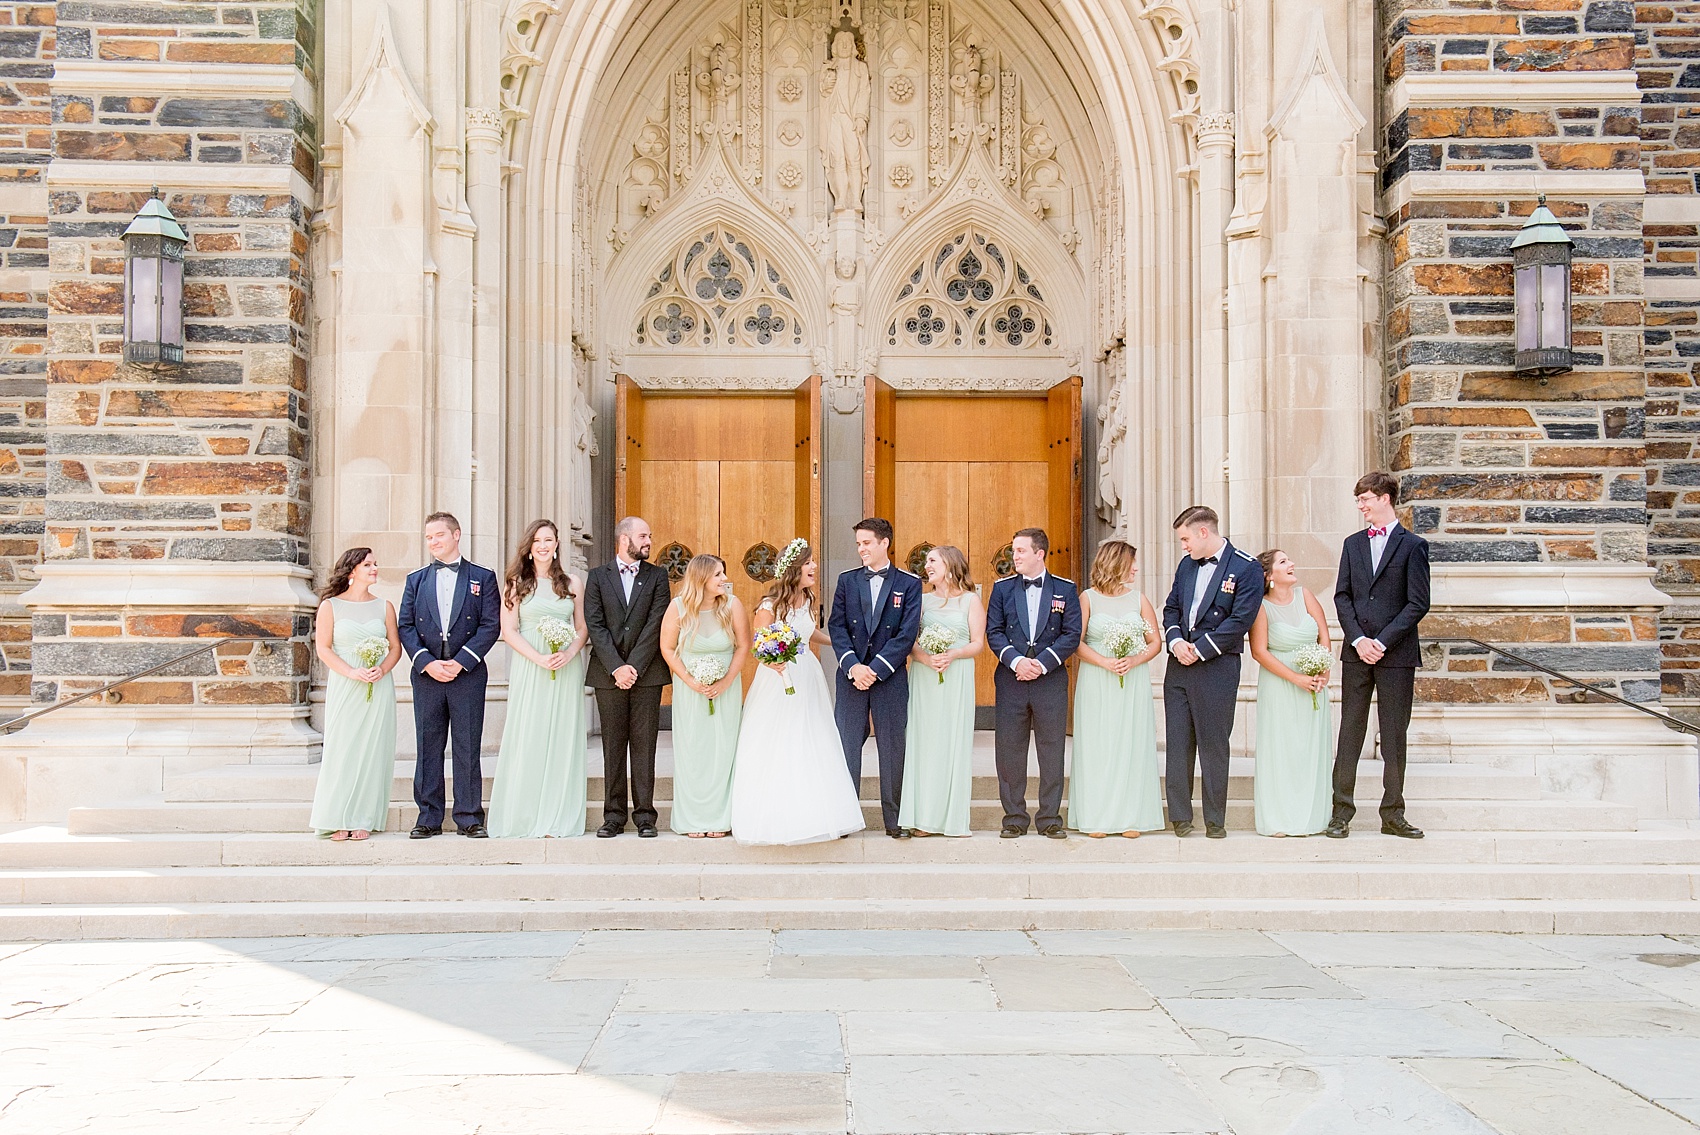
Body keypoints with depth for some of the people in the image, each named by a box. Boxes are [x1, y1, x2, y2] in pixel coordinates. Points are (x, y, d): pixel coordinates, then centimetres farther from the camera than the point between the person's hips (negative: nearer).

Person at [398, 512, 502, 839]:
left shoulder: (483, 577, 6)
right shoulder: (415, 580, 14)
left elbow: (491, 626, -2)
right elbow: (405, 626, 6)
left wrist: (460, 662, -11)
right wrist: (427, 662, -9)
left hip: (468, 674, -2)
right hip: (426, 674, 2)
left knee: (468, 748, 1)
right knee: (428, 748, 5)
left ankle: (469, 818, 7)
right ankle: (429, 818, 12)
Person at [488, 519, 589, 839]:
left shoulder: (573, 582, 9)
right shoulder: (516, 582, 4)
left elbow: (583, 629, 10)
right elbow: (508, 631, -1)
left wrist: (568, 654, -9)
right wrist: (539, 658, -12)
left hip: (567, 669, 2)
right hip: (528, 668, -2)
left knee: (563, 740, 3)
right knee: (528, 739, -2)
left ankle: (560, 818, 10)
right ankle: (524, 817, 6)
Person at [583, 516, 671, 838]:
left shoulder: (657, 576, 7)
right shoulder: (598, 576, 7)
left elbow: (656, 625, -3)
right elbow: (594, 625, -2)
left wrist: (634, 666, -11)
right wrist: (616, 667, -12)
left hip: (647, 671, 0)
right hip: (607, 672, 0)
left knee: (644, 745, 1)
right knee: (613, 746, 5)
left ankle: (644, 815, 7)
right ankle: (614, 816, 11)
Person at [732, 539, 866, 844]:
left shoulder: (807, 599, 5)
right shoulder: (770, 606, -15)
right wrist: (774, 662, -30)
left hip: (807, 680, 7)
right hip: (777, 679, -6)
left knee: (811, 748, 8)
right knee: (777, 752, -1)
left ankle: (811, 814, 18)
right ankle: (776, 817, 10)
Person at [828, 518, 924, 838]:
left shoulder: (909, 583, 2)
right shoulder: (847, 580, 9)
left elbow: (907, 634, -6)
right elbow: (836, 627, 2)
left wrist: (875, 669, -13)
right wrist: (853, 666, -12)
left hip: (890, 677, -2)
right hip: (851, 676, 2)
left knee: (893, 748, 4)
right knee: (846, 746, 2)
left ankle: (894, 819, 13)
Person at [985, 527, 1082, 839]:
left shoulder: (1065, 589, 5)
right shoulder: (1002, 588, 8)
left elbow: (1072, 634, -1)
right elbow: (993, 632, 3)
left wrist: (1042, 663, -12)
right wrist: (1016, 660, -13)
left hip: (1051, 680, -1)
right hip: (1011, 681, 1)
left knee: (1052, 752, 3)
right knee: (1009, 752, 3)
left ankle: (1050, 819, 13)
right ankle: (1014, 819, 12)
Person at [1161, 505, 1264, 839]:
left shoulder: (1246, 569, -7)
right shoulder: (1186, 564, 13)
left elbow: (1239, 620, -13)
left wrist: (1199, 650, -13)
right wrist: (1176, 641, -3)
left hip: (1216, 667, -6)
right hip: (1179, 664, 6)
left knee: (1213, 745, 1)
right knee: (1178, 743, 5)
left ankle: (1215, 820, 11)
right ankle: (1180, 816, 13)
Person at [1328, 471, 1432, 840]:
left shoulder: (1413, 545, -1)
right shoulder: (1353, 544, 12)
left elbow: (1418, 603, -6)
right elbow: (1342, 596, 7)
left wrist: (1382, 642, -12)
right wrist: (1358, 639, -6)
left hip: (1396, 654, -3)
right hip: (1356, 652, 3)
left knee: (1395, 736, 4)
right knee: (1350, 731, 3)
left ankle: (1393, 814, 13)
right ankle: (1341, 812, 8)